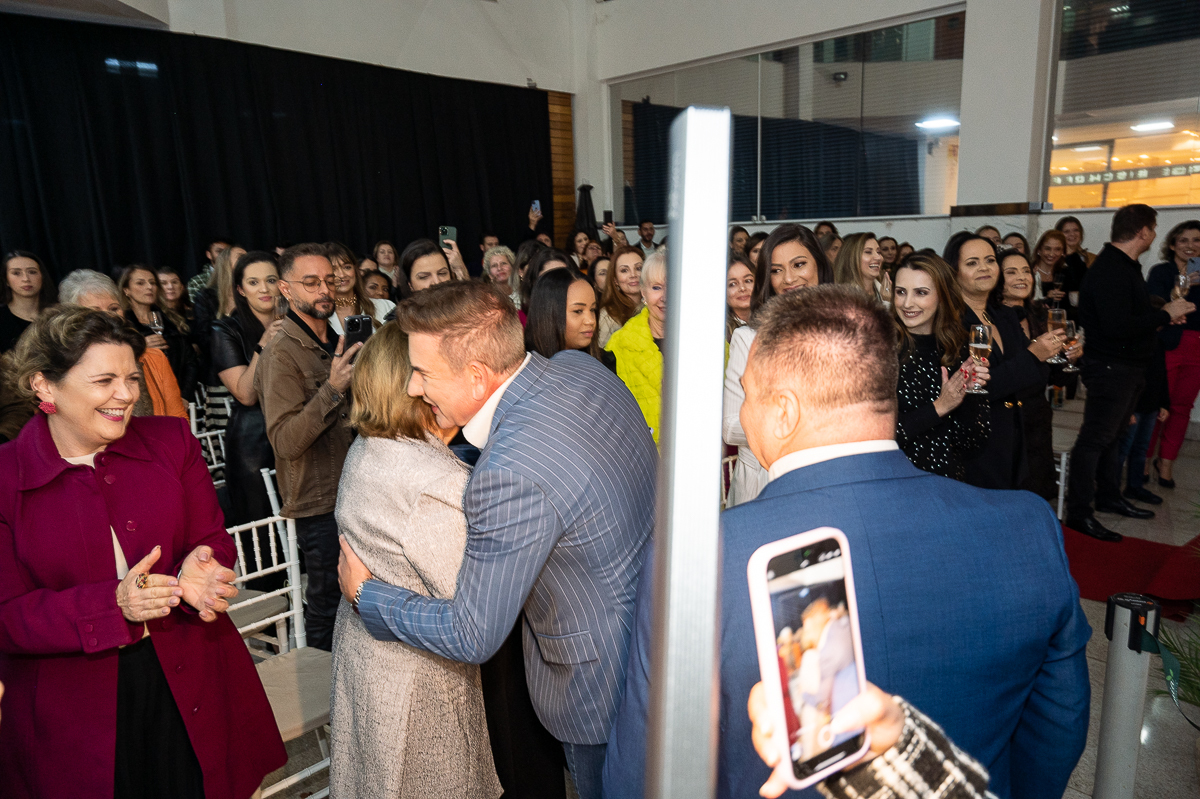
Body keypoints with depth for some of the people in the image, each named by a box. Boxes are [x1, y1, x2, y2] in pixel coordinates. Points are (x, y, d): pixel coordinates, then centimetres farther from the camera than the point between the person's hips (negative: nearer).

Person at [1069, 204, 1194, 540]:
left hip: (1129, 367, 10)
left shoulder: (1124, 265, 14)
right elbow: (1118, 327, -28)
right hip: (1111, 369, -10)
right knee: (1095, 438, -5)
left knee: (1112, 434, 19)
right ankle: (1079, 512, 1)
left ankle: (1109, 497, 32)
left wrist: (1163, 316, 7)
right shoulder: (1109, 270, -21)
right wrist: (1164, 315, -16)